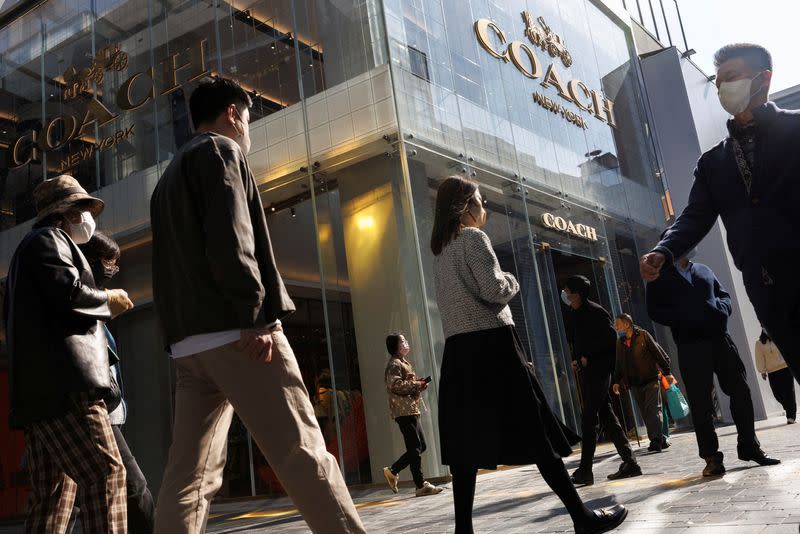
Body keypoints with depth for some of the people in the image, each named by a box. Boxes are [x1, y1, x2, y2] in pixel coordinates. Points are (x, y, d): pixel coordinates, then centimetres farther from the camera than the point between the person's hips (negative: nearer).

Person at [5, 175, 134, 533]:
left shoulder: (29, 248, 33)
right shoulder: (49, 238, 3)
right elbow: (68, 291, -15)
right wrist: (108, 302, 3)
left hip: (38, 387, 10)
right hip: (64, 382, -10)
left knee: (54, 492, 6)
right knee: (105, 473, -16)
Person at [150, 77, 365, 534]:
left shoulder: (170, 176, 29)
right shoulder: (221, 151, 3)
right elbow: (229, 238, -14)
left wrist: (178, 333, 21)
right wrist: (254, 316, -18)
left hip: (189, 342, 9)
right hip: (232, 332, -8)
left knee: (189, 474, 6)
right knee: (303, 453, -9)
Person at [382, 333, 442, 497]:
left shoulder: (404, 363, 22)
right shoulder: (394, 364, -9)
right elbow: (395, 385, -23)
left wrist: (419, 384, 9)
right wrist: (417, 385, -16)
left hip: (411, 409, 10)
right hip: (403, 410, -10)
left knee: (420, 446, 11)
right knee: (415, 448, -7)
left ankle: (392, 471, 16)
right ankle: (421, 485, -3)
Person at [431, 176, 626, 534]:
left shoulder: (440, 249, 19)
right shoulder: (473, 237, -4)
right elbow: (493, 290, -14)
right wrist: (512, 281, 6)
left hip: (459, 347, 8)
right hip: (490, 341, -8)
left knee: (468, 438, 5)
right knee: (536, 432, -4)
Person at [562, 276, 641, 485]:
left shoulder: (596, 312, -11)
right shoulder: (569, 314, 12)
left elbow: (610, 338, -12)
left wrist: (588, 357, -13)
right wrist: (575, 360, 6)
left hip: (598, 369, -8)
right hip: (584, 370, 8)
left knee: (589, 418, -9)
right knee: (606, 416, 11)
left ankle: (585, 471, -6)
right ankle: (629, 462, 19)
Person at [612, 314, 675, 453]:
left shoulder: (643, 335, -3)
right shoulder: (620, 342, 11)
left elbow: (659, 353, -3)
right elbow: (619, 364, 18)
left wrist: (667, 372, -7)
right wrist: (617, 381, 11)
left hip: (651, 380, -5)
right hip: (634, 384, 5)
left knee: (653, 410, -11)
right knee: (645, 414, 4)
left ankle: (656, 440, -14)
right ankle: (660, 440, 10)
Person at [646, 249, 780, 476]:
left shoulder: (704, 270, 21)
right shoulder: (660, 277, 7)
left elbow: (724, 295, 20)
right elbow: (655, 310, -1)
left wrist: (721, 310, -3)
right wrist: (683, 319, -15)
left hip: (720, 337, 4)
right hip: (690, 345, -4)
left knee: (740, 391, 4)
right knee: (700, 402, -3)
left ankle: (749, 446, 19)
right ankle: (711, 456, 4)